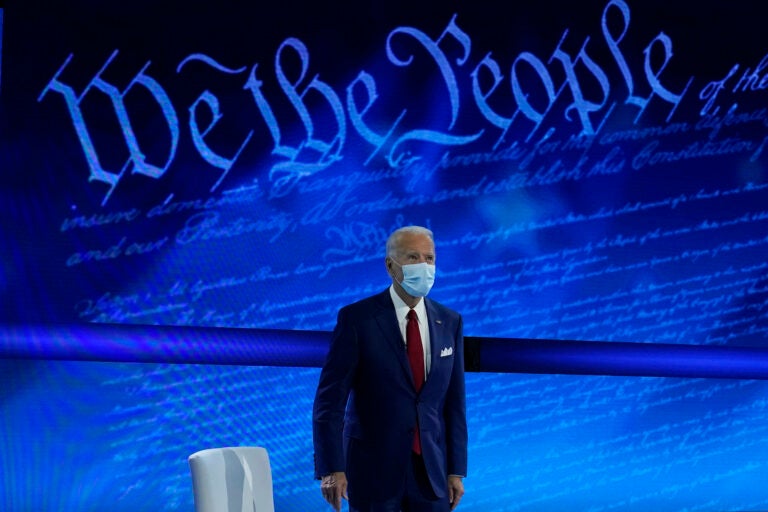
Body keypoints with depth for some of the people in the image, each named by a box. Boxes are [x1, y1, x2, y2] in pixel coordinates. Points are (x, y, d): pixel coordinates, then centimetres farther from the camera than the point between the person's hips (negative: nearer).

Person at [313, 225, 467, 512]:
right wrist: (331, 469, -17)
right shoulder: (357, 319, -7)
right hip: (373, 468, -3)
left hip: (431, 469, 4)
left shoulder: (449, 323, 6)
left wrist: (456, 471, 4)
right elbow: (330, 399, -10)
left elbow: (454, 402, 8)